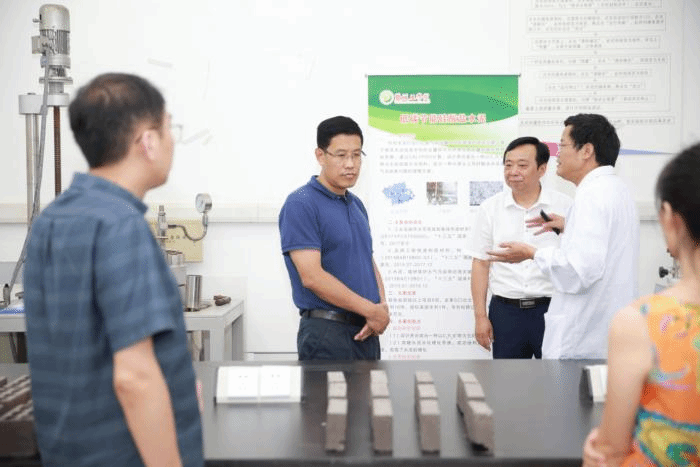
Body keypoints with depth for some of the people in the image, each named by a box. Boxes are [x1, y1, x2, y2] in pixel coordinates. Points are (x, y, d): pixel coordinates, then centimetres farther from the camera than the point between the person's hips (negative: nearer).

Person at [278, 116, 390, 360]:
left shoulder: (356, 205, 14)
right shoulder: (301, 204, -11)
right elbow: (312, 276, -19)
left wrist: (383, 307, -2)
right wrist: (371, 310, -14)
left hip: (366, 332, 8)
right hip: (326, 332, -7)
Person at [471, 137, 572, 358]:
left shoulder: (564, 206, 1)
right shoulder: (490, 208, 6)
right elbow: (481, 263, 7)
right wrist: (480, 316, 4)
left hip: (551, 309, -1)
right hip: (505, 310, 2)